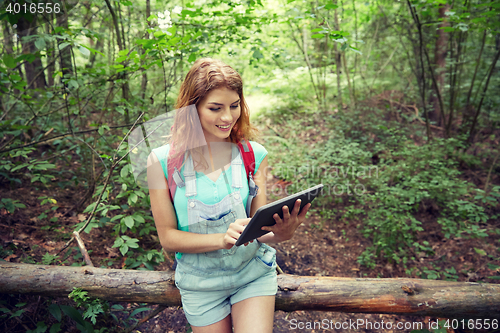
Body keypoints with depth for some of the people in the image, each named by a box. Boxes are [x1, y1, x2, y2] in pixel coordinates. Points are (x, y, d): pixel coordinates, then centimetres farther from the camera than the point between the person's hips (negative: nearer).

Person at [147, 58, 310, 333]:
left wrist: (281, 232, -30)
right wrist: (221, 239, -27)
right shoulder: (162, 161, -13)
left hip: (253, 271, 1)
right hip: (201, 283, 0)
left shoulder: (254, 154, -8)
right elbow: (168, 238, -11)